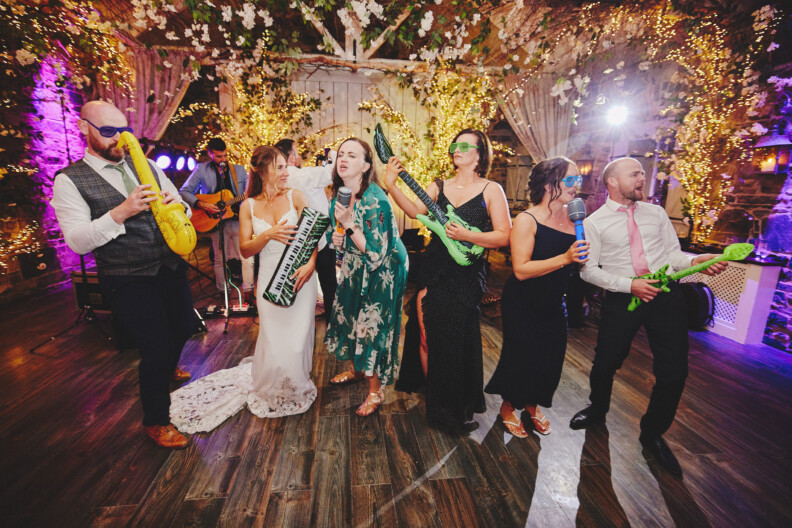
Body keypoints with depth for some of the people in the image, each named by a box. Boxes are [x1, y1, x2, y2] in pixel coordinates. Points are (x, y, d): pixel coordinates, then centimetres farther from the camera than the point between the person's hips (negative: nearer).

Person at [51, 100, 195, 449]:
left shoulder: (146, 166, 9)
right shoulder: (70, 181, -6)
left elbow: (183, 210, 8)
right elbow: (76, 241, -14)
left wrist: (176, 203, -16)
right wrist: (121, 212, -28)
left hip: (171, 267, 6)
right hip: (130, 282, -6)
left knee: (184, 328, 22)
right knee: (156, 349, 0)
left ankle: (165, 369, 58)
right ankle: (155, 421, 28)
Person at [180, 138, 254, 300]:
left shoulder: (239, 170, 9)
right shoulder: (201, 169, 3)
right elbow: (184, 192, 2)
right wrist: (202, 204, -13)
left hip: (238, 219, 1)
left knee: (248, 258, -5)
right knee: (220, 259, 7)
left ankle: (249, 293, 6)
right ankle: (222, 293, 21)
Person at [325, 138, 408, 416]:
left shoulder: (375, 199, -28)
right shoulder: (339, 193, -3)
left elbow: (375, 253, -28)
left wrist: (349, 224, -33)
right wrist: (337, 238, -10)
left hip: (382, 271, -8)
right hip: (354, 267, 8)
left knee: (373, 326, 0)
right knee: (350, 317, 20)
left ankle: (375, 391, 22)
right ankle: (356, 369, 46)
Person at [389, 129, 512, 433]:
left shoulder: (491, 190, -1)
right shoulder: (438, 187, 10)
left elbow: (504, 236, -8)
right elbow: (416, 211, -6)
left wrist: (467, 235, -20)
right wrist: (392, 185, -16)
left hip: (467, 274, -3)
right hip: (434, 269, 4)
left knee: (455, 339, 4)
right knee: (426, 334, 9)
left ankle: (456, 408, 30)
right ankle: (433, 396, 35)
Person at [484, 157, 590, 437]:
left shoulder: (573, 217, 0)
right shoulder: (527, 220, -18)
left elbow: (579, 260, 14)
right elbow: (521, 270, -25)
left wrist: (583, 255, -6)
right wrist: (564, 258, -32)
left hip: (554, 304, 6)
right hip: (523, 306, -6)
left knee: (551, 358, 15)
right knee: (521, 358, 5)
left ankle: (533, 405, 43)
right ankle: (508, 407, 34)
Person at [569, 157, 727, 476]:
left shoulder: (656, 213, 12)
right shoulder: (594, 222, 0)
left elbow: (673, 254, 10)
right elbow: (589, 270, -4)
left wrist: (696, 261, -12)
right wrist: (630, 284, -14)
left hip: (665, 295, 3)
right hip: (621, 298, -2)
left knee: (674, 371, 2)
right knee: (605, 364, 6)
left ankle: (652, 433, 28)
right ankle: (597, 409, 39)